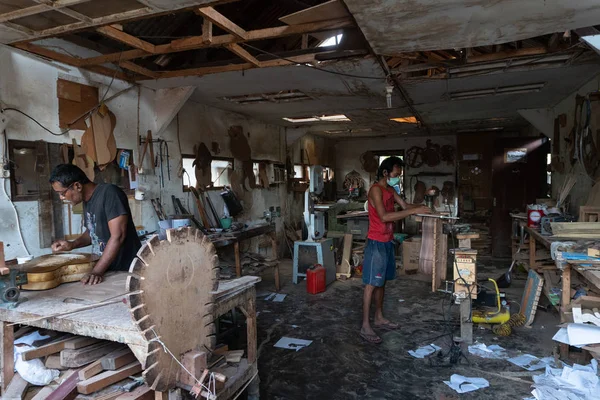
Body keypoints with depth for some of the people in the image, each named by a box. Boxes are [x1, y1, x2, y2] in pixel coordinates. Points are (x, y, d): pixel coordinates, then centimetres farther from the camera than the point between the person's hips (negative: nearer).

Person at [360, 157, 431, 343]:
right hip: (376, 243, -9)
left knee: (381, 282, 16)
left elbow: (404, 205, 14)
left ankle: (379, 318, 28)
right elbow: (384, 216, -28)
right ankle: (365, 326, 3)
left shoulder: (390, 190, 12)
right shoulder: (376, 190, -18)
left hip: (387, 242, 9)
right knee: (371, 284, -4)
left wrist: (420, 207, -7)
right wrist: (414, 211, -28)